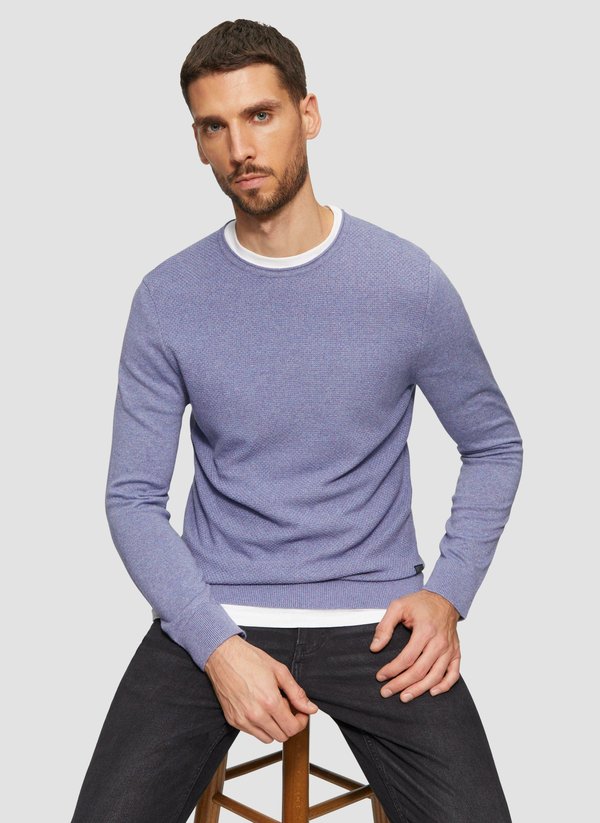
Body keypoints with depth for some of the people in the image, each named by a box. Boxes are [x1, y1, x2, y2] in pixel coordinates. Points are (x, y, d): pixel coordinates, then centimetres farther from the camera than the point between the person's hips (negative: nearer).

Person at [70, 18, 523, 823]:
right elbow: (134, 497, -1)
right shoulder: (167, 298, -2)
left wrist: (448, 591, -6)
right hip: (213, 614, 1)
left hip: (376, 617, 0)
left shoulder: (408, 280, -4)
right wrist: (217, 644, -13)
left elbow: (495, 445, 7)